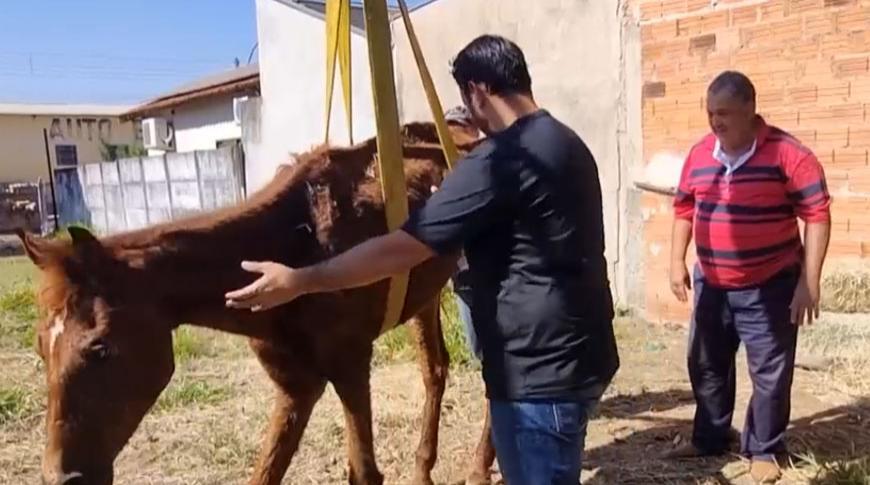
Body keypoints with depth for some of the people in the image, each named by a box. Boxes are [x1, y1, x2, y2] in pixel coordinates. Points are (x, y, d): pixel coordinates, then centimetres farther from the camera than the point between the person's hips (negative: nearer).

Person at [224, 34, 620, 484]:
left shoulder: (498, 160, -21)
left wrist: (298, 281, -16)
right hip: (574, 355, 10)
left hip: (540, 371, -10)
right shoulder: (567, 143, 10)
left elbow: (400, 249, -23)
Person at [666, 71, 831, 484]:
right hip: (711, 285, 5)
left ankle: (763, 450, 26)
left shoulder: (787, 154, -14)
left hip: (769, 287, -5)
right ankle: (708, 438, 35)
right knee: (706, 365, 16)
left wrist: (809, 281, -17)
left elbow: (816, 215, -13)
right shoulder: (699, 155, 1)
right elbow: (683, 209, 12)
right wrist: (677, 261, 4)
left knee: (769, 372, 6)